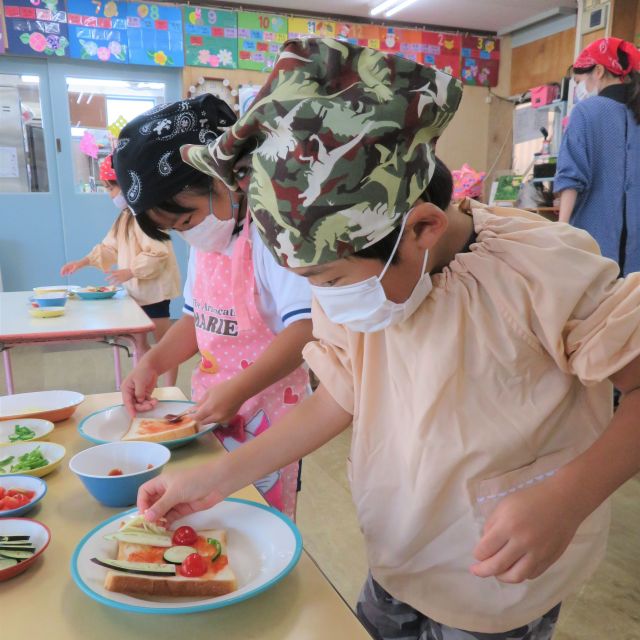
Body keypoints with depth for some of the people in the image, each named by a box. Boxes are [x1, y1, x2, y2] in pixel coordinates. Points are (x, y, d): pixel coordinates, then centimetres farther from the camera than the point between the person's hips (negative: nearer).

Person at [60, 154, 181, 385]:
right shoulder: (126, 215, 13)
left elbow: (158, 254, -26)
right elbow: (110, 247, 17)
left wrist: (130, 272, -26)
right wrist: (84, 261, 6)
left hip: (154, 290, -10)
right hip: (137, 290, 10)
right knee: (139, 341, 16)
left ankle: (168, 391, 10)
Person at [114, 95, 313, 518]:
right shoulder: (205, 243, 9)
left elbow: (306, 327, -26)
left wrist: (238, 390, -28)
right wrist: (152, 364, 2)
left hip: (268, 408, -7)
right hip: (212, 406, 8)